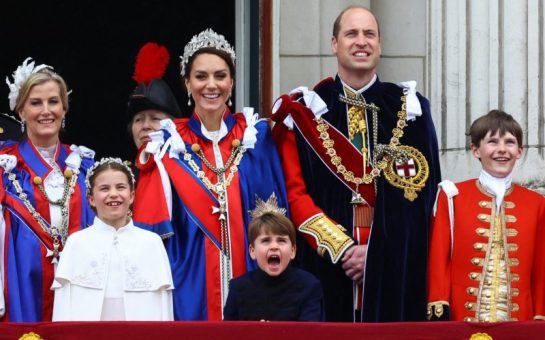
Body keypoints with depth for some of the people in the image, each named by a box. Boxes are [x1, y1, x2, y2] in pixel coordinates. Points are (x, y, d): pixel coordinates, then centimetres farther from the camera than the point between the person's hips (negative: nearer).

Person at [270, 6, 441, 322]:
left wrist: (378, 251, -9)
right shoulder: (305, 111, 5)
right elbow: (294, 192, -1)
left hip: (394, 269, 1)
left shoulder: (409, 109, 7)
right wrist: (341, 248, -11)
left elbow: (421, 193, 2)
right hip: (326, 266, -1)